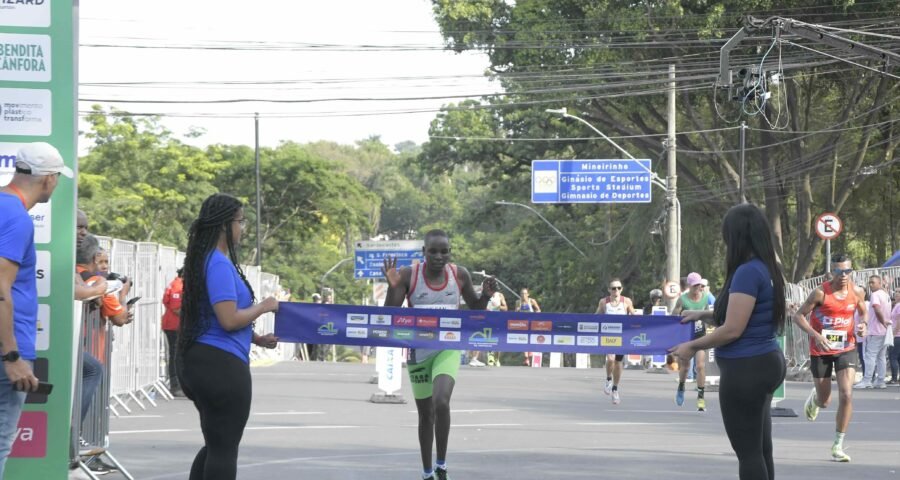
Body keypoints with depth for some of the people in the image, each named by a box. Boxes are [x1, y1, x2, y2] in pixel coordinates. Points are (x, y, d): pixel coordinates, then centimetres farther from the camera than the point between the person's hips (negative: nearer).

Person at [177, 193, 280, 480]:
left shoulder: (208, 260, 15)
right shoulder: (219, 264, -17)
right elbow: (229, 319, -23)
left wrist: (257, 339, 21)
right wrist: (264, 307, -7)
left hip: (201, 361, 10)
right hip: (222, 364, -10)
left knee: (216, 445, 19)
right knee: (225, 448, -3)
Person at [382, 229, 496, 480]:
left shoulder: (460, 275, -4)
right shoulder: (408, 275, -9)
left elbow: (475, 308, 11)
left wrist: (486, 296, -10)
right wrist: (392, 287, -25)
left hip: (448, 350, -1)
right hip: (418, 352, 1)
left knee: (441, 402, -25)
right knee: (426, 414, 11)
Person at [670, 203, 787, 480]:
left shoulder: (747, 272, -20)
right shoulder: (767, 270, 11)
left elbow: (733, 330, -21)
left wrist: (693, 346, -9)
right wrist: (704, 315, 23)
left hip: (746, 369, -10)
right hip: (765, 364, 10)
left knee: (748, 451, -5)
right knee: (760, 449, 14)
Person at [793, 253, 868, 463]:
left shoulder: (857, 292, -4)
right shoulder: (820, 293, -16)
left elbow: (863, 312, 16)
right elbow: (799, 316, -11)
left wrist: (863, 324, -7)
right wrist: (816, 335, -25)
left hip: (846, 350, 2)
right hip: (821, 351, -2)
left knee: (846, 395, -14)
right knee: (825, 401, 9)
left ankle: (838, 446, -3)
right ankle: (815, 397, 51)